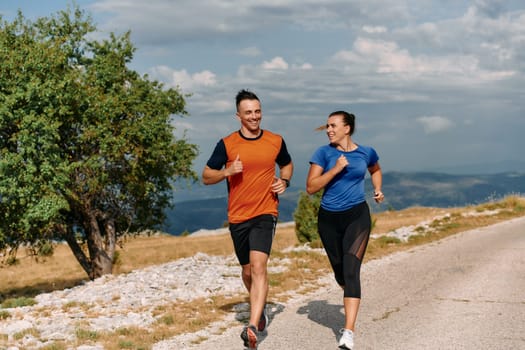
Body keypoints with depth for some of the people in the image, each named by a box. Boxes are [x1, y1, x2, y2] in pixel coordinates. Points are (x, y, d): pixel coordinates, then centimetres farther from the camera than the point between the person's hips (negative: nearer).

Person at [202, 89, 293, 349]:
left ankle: (252, 328, -26)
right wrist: (227, 172, -17)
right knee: (247, 270, 15)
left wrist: (284, 181, 1)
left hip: (265, 213, -1)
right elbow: (206, 176, 2)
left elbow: (287, 164, 22)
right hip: (238, 216, 2)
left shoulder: (276, 141, 2)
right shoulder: (227, 144, -2)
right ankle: (260, 307, 44)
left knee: (258, 265, -20)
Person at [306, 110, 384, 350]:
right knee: (340, 272, 14)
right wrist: (335, 169, -17)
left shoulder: (366, 153, 3)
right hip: (329, 219, 2)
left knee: (351, 270, -16)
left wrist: (378, 190, 10)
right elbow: (310, 187, -8)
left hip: (357, 216, -1)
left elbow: (375, 170, 27)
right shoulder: (324, 153, -2)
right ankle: (352, 298, 48)